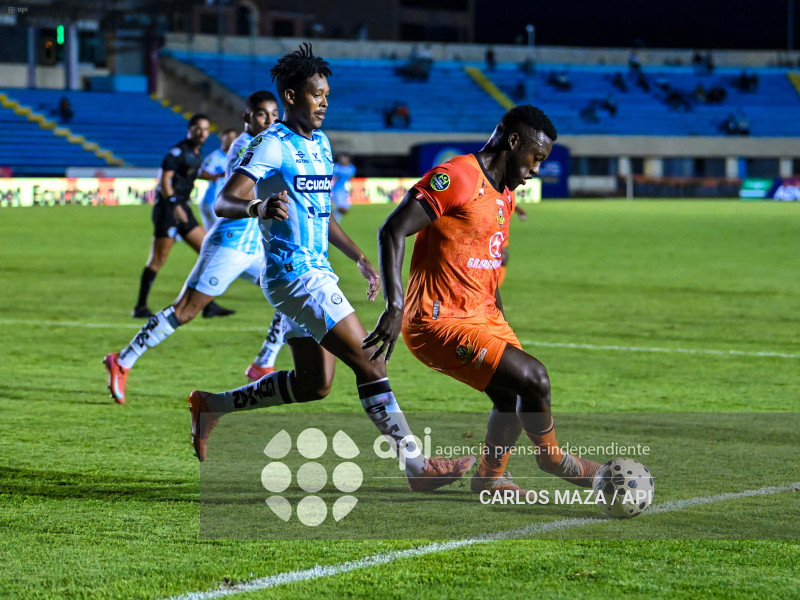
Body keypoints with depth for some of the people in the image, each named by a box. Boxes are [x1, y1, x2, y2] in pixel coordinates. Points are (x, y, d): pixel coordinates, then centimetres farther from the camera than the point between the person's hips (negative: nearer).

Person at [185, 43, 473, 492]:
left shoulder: (321, 144, 15)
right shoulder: (273, 146, -12)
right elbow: (223, 203, -21)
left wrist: (361, 259, 20)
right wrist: (259, 207, -42)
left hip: (316, 274, 10)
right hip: (294, 275, -10)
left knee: (314, 384, 13)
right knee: (369, 361, -14)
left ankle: (212, 405, 25)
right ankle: (415, 463, -12)